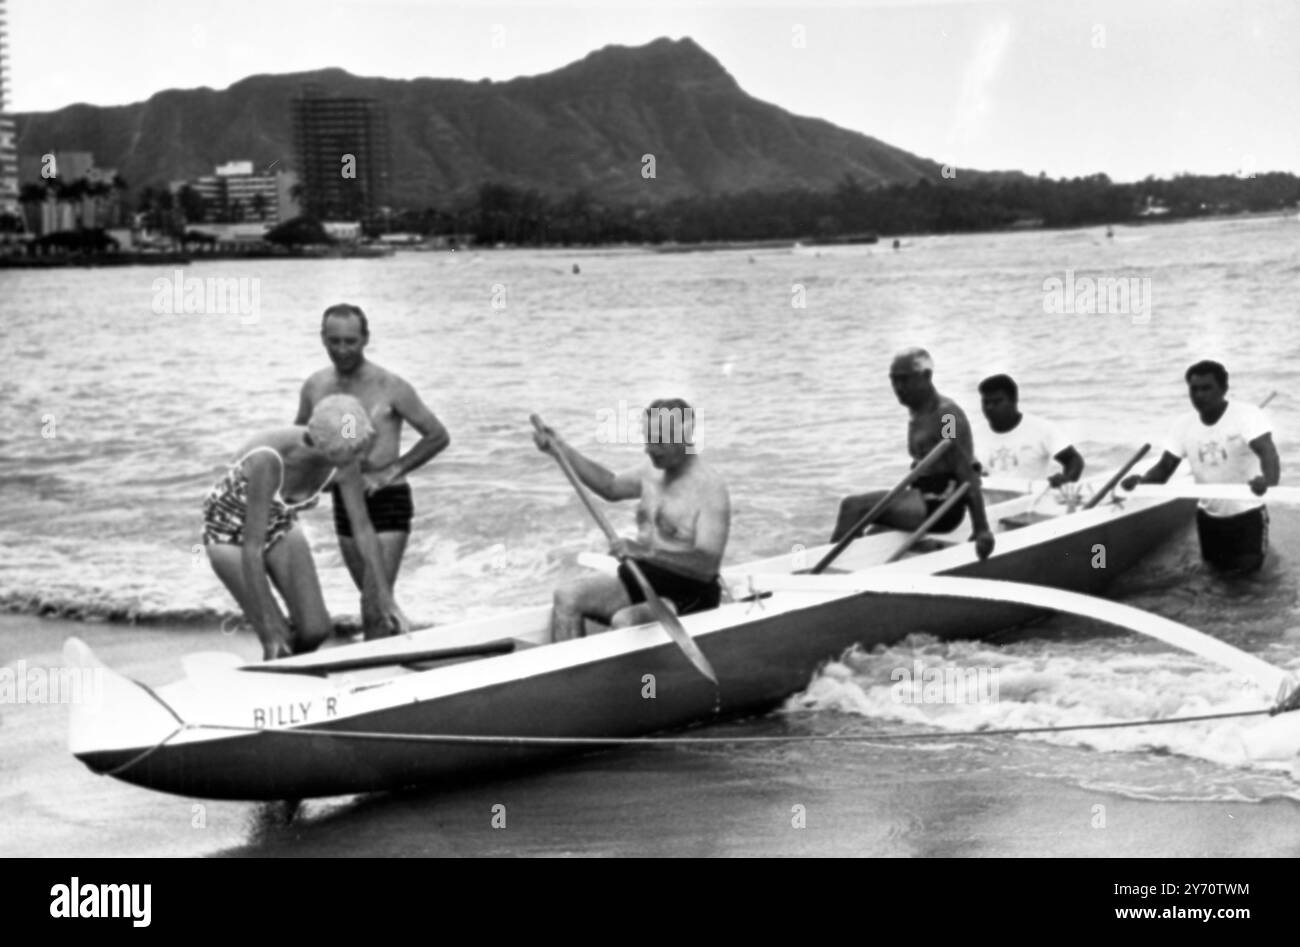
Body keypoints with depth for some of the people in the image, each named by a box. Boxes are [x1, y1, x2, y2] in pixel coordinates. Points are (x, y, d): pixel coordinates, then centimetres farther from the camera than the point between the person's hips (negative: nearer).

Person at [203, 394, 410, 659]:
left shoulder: (345, 458, -23)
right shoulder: (268, 460, -42)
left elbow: (364, 530, -11)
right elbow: (251, 550, -37)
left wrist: (386, 601, -12)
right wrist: (270, 630, -34)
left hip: (278, 523, 5)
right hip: (229, 531, -5)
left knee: (316, 629, -3)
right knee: (281, 641, -12)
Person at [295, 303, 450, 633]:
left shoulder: (390, 387, -14)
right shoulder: (316, 386, 1)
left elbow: (439, 437, -8)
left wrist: (389, 473, -13)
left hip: (387, 502, -6)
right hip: (344, 503, 6)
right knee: (371, 598, 18)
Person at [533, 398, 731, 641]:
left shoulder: (710, 487, -17)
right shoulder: (653, 470, 9)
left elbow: (707, 565, -28)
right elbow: (611, 487, 27)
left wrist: (648, 551, -39)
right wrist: (561, 449, 20)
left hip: (686, 596, -8)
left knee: (624, 621, -34)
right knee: (567, 596, -10)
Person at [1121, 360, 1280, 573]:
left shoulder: (1247, 415, -21)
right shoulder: (1184, 425, -5)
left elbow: (1267, 452, -36)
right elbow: (1164, 467, -6)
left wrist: (1267, 480, -60)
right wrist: (1140, 481, -29)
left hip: (1246, 513, -5)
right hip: (1208, 515, 5)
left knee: (1247, 570, -5)